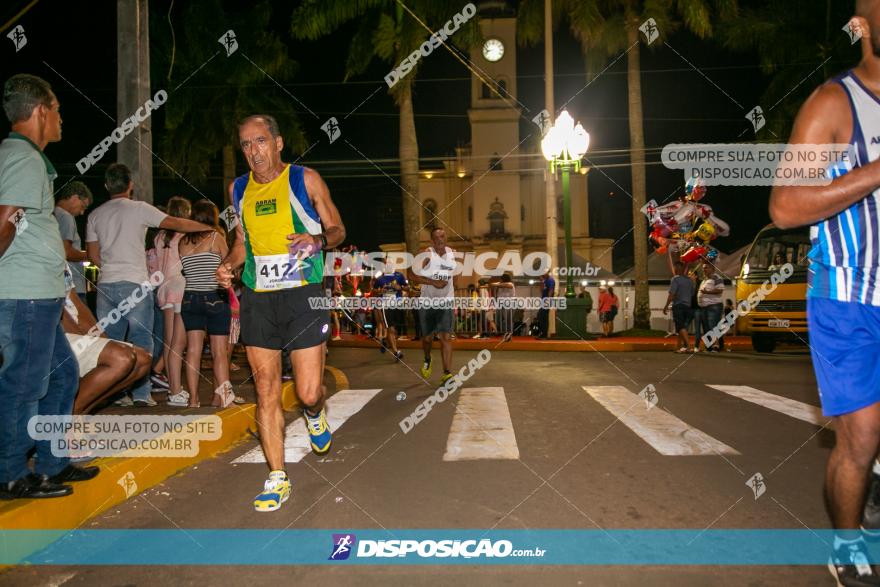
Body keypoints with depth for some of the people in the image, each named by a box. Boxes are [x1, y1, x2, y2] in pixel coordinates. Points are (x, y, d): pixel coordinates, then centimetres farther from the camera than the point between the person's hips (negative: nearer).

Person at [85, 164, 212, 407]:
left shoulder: (95, 215, 11)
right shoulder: (139, 209, -3)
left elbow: (93, 255, 12)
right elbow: (176, 224, -6)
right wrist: (210, 227, 3)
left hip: (106, 285, 4)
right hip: (135, 284, -4)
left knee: (110, 341, 11)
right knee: (140, 340, 3)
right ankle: (141, 394, 2)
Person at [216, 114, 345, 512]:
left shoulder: (305, 179, 0)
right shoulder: (238, 189, 12)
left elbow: (338, 229, 4)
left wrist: (318, 240, -17)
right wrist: (228, 264, 2)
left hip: (303, 295, -3)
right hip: (257, 299, 4)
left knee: (308, 392, -5)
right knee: (266, 392, 4)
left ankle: (314, 415, 33)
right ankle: (277, 479, 16)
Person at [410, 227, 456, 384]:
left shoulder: (452, 253, 2)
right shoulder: (426, 255, -13)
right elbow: (412, 276, -18)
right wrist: (433, 282, -23)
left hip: (446, 302, 2)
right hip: (427, 302, -2)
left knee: (446, 337, -11)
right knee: (427, 337, 12)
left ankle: (447, 374, -11)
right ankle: (427, 361, 44)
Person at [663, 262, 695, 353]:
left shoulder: (675, 279, -9)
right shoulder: (690, 280, 12)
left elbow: (671, 294, -14)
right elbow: (692, 294, 13)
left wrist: (666, 306, -10)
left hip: (678, 305, -6)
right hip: (688, 306, 6)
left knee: (681, 327, -9)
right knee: (683, 327, 11)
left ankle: (687, 344, -22)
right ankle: (680, 347, 11)